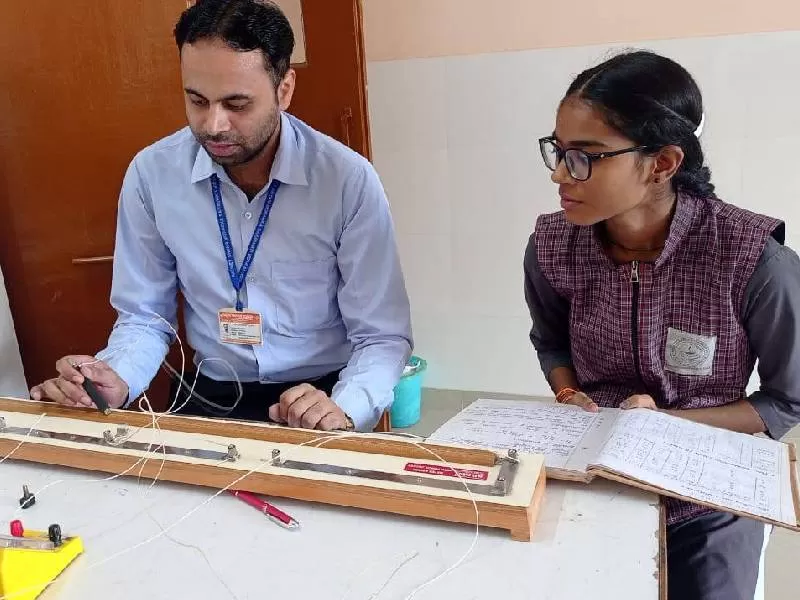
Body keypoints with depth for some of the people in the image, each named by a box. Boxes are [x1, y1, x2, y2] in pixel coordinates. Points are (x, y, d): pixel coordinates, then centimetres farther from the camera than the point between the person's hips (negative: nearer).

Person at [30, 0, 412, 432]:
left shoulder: (349, 181, -14)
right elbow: (145, 316, 4)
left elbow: (383, 336, -10)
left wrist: (344, 409, -27)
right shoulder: (151, 175, -6)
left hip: (321, 397, -1)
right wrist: (117, 380, -16)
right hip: (208, 399, 2)